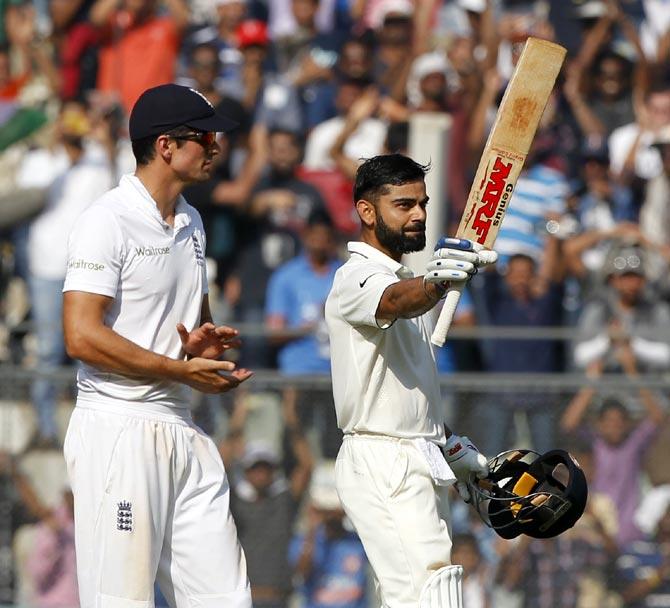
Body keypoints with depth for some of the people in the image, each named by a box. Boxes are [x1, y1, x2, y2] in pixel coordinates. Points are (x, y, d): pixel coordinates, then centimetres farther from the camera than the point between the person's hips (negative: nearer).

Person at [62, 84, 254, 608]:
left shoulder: (191, 222, 17)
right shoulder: (108, 221, -10)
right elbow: (82, 337, -18)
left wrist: (206, 341, 7)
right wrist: (183, 370, -15)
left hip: (182, 427, 8)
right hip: (119, 431, -8)